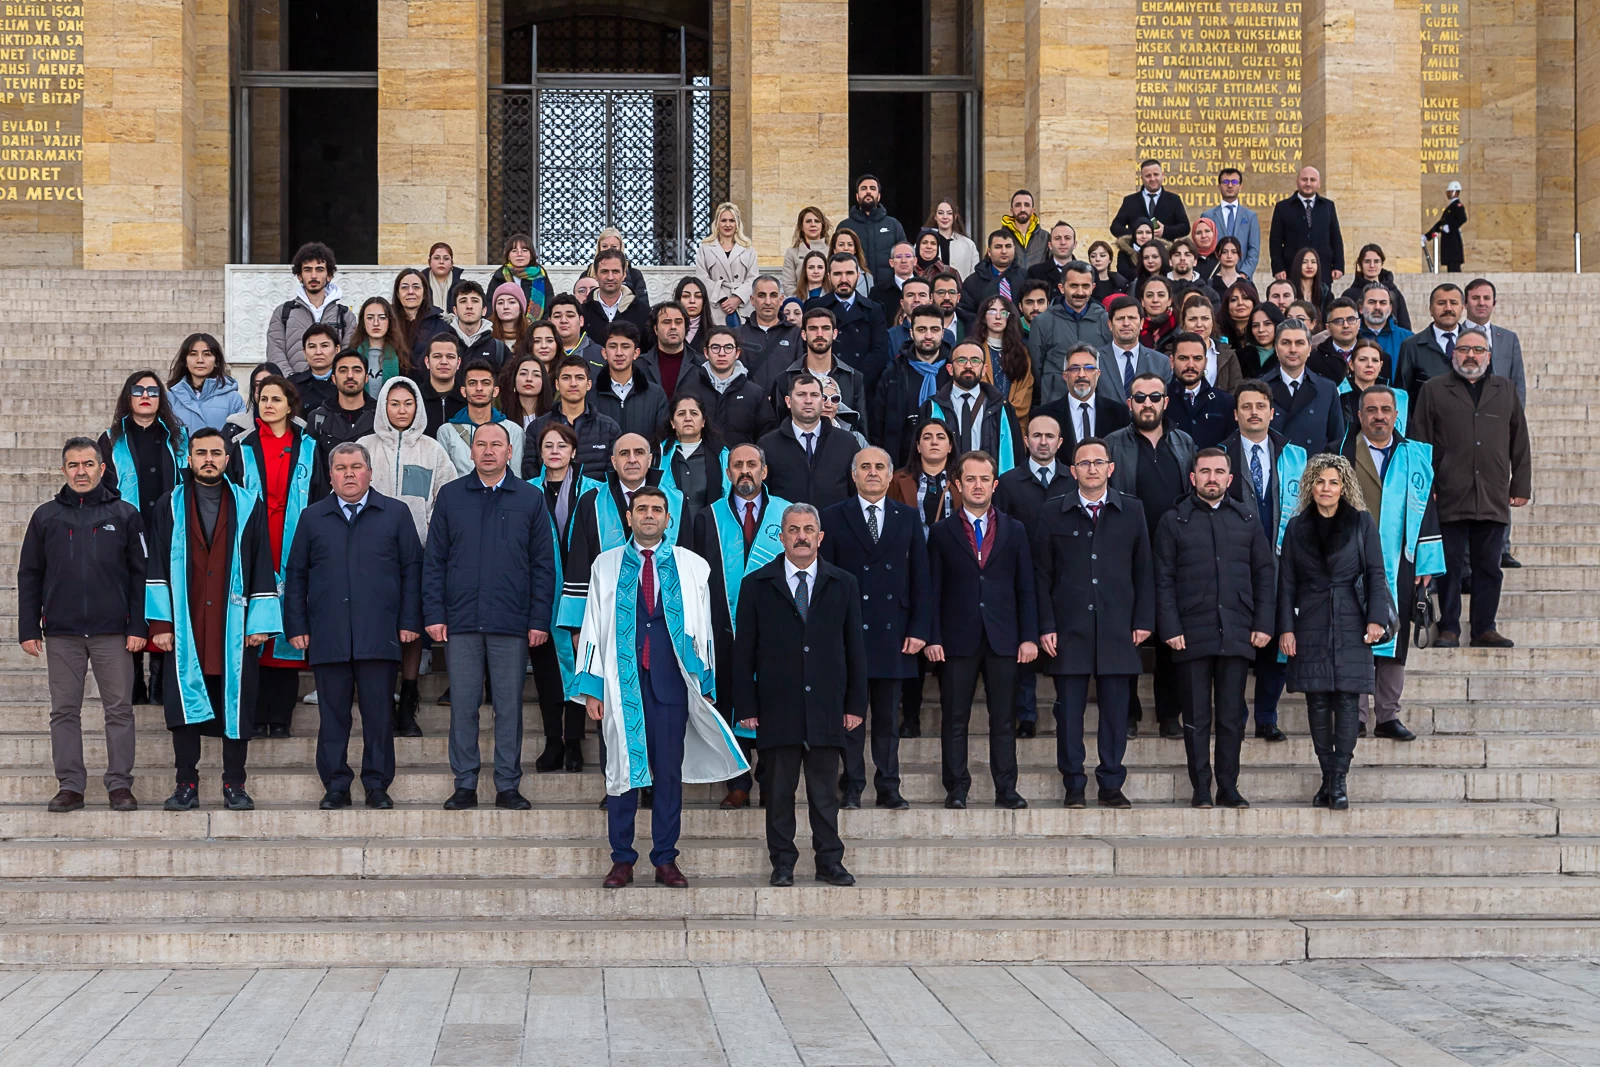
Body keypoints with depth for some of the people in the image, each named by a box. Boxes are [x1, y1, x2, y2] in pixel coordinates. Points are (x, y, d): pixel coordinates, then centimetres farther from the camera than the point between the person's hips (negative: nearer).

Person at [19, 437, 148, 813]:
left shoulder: (125, 515, 5)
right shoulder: (46, 517, 8)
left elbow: (140, 574, 3)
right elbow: (29, 576, 9)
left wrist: (138, 627, -5)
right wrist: (29, 629, 2)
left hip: (113, 633, -1)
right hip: (61, 633, 1)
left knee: (119, 709, 1)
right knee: (64, 711, 4)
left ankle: (120, 784, 8)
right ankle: (70, 785, 11)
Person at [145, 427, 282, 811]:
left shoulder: (249, 505, 6)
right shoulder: (170, 506, 8)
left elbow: (262, 566, 4)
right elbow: (156, 566, 4)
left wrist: (261, 621, -4)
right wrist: (159, 622, -5)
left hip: (234, 627, 0)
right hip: (184, 627, 1)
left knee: (236, 705, 1)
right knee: (185, 704, 1)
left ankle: (234, 786, 8)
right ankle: (187, 785, 8)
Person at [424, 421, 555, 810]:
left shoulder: (530, 498, 6)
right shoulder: (451, 496, 8)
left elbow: (543, 564, 6)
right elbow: (434, 560, 7)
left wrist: (540, 619, -1)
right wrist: (433, 614, -1)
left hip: (512, 624, 0)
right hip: (461, 620, 1)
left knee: (509, 706, 3)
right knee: (463, 705, 3)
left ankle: (508, 786, 11)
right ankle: (465, 785, 11)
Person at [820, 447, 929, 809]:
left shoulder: (909, 518, 10)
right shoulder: (834, 518, 5)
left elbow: (920, 577, 8)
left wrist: (919, 628, -1)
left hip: (893, 632, 2)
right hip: (848, 631, -2)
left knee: (889, 717, 6)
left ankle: (889, 788, 12)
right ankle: (852, 787, 7)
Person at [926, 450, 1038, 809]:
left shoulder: (1014, 531, 11)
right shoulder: (941, 532, 6)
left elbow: (1026, 589, 9)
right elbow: (932, 591, 3)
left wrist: (1029, 637, 0)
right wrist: (932, 639, -5)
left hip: (1003, 639, 1)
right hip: (957, 641, -1)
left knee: (1004, 720, 3)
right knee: (954, 720, 1)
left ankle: (1006, 789, 8)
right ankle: (956, 789, 7)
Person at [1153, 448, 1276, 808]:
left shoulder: (1247, 520, 12)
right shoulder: (1173, 521, 5)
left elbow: (1265, 573, 11)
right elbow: (1163, 580, 2)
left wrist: (1263, 624, 1)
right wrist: (1170, 628, -8)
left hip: (1237, 635, 2)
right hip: (1192, 635, -2)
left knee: (1232, 717, 4)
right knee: (1197, 717, 2)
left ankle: (1228, 788, 12)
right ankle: (1201, 789, 8)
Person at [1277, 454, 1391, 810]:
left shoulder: (1361, 523, 5)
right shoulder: (1297, 527, 8)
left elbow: (1376, 574, 3)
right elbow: (1286, 581, 7)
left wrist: (1376, 618, -8)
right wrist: (1285, 628, 0)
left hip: (1350, 623, -1)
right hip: (1311, 624, 2)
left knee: (1346, 700, -6)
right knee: (1317, 701, 1)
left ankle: (1339, 781, -6)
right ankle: (1327, 778, 8)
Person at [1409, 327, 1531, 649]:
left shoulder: (1505, 390, 15)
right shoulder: (1434, 390, 7)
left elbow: (1520, 442, 16)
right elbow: (1420, 441, 3)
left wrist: (1521, 485, 9)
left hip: (1493, 498, 2)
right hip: (1450, 498, -2)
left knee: (1489, 567, 6)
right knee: (1450, 566, 1)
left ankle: (1484, 628, 14)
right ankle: (1449, 629, 8)